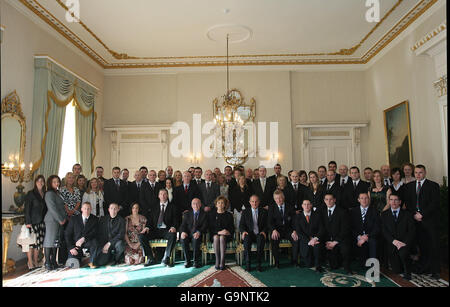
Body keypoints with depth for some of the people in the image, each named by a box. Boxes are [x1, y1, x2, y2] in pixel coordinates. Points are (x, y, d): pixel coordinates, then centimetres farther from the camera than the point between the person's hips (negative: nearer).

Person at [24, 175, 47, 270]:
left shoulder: (45, 194, 12)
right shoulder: (31, 194, -3)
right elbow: (27, 209, -6)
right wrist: (28, 222, -12)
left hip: (41, 222, 5)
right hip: (33, 222, -5)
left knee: (39, 242, 6)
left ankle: (36, 262, 17)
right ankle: (30, 263, 7)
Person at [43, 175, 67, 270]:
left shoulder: (57, 193, 18)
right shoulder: (49, 193, -8)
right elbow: (52, 208, -14)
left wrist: (65, 218, 12)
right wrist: (60, 219, -13)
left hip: (60, 220, 8)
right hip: (52, 220, -8)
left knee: (56, 241, 8)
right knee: (50, 241, -4)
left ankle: (53, 262, 13)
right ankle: (47, 263, 1)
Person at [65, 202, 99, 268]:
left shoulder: (95, 219, -1)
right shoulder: (74, 219, -1)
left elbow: (94, 233, -11)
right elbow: (67, 235, -2)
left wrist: (83, 239, -27)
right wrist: (71, 248, -12)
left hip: (88, 242, 0)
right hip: (75, 244, 0)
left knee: (94, 241, -34)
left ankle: (91, 262, -15)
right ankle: (80, 255, 19)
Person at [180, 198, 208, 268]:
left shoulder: (204, 214, 8)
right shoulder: (187, 214, 16)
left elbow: (205, 227, -3)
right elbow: (183, 225, 6)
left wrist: (199, 232, -24)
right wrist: (183, 232, -18)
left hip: (197, 235, -2)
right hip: (188, 234, 2)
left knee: (195, 239, -35)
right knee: (183, 239, -30)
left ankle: (196, 261, -21)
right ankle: (187, 261, -19)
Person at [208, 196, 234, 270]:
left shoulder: (229, 215, 10)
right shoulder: (212, 214, 10)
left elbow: (232, 228, 9)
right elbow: (210, 228, 3)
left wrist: (228, 232, -13)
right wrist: (218, 232, -14)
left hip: (225, 235, 0)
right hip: (215, 234, 1)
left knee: (222, 238, -34)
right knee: (216, 238, -34)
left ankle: (222, 262, -33)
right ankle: (217, 260, -30)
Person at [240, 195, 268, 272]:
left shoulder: (264, 211, 12)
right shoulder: (245, 212, 12)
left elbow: (267, 224, 7)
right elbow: (241, 225, 7)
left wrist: (264, 231, -13)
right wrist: (243, 231, -14)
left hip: (260, 234, 0)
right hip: (249, 234, 0)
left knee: (261, 238, -35)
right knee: (246, 239, -34)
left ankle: (258, 264, -27)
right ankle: (247, 264, -28)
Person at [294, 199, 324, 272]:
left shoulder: (317, 215, 7)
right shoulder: (298, 217, 4)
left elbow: (321, 229, -1)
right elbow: (299, 232, -4)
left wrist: (316, 238, -19)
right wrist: (309, 241, -17)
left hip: (316, 239, 1)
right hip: (304, 241, 0)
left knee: (317, 245, -35)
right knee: (309, 264, -14)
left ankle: (318, 265, -15)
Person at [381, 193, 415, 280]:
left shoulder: (407, 214, 5)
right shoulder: (384, 214, 7)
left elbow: (412, 230, -3)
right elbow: (384, 230, 0)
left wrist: (404, 242, -18)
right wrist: (393, 241, -16)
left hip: (404, 243, -1)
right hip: (392, 244, 1)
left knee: (402, 253, -35)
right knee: (397, 270, -6)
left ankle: (407, 271, -7)